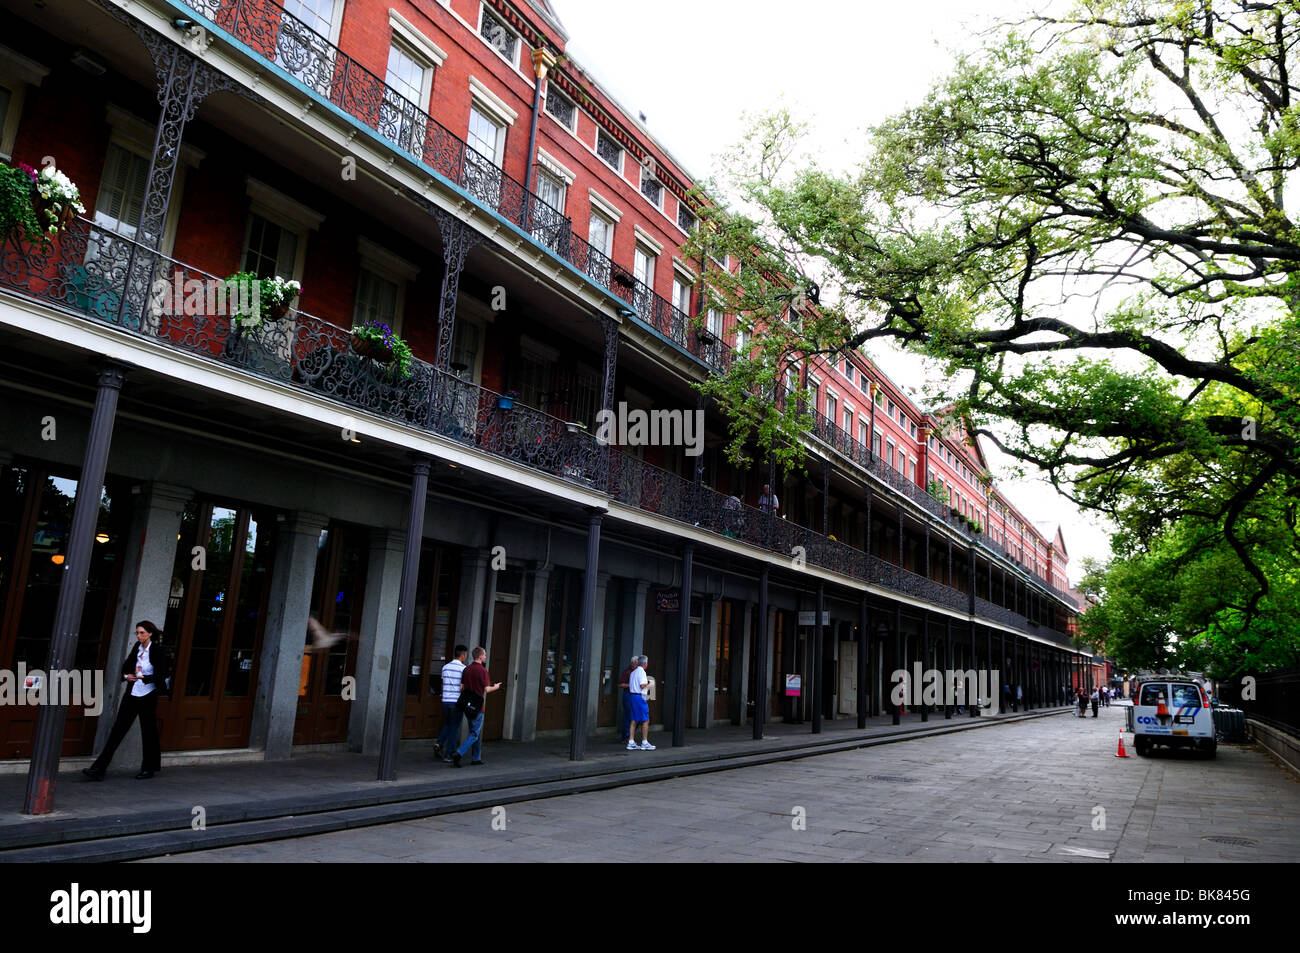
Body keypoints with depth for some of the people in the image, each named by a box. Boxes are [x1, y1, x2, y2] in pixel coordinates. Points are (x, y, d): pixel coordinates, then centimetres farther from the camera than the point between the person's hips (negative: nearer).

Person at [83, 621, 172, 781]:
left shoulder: (158, 651, -11)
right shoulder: (137, 647, 7)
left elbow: (160, 676, -15)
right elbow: (126, 665, 19)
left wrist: (143, 677, -27)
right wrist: (127, 675, -1)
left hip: (148, 697, -5)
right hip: (132, 694, 5)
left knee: (148, 733, 6)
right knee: (117, 730, 0)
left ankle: (149, 769, 21)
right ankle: (99, 769, -1)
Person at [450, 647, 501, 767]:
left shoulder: (466, 669, 7)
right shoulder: (482, 670, -13)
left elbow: (461, 688, 8)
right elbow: (486, 689, -14)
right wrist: (495, 687, 5)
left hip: (467, 703, 7)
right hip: (477, 705, -7)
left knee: (475, 731, 18)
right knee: (475, 733, -3)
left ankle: (476, 758, 23)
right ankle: (458, 754, -17)